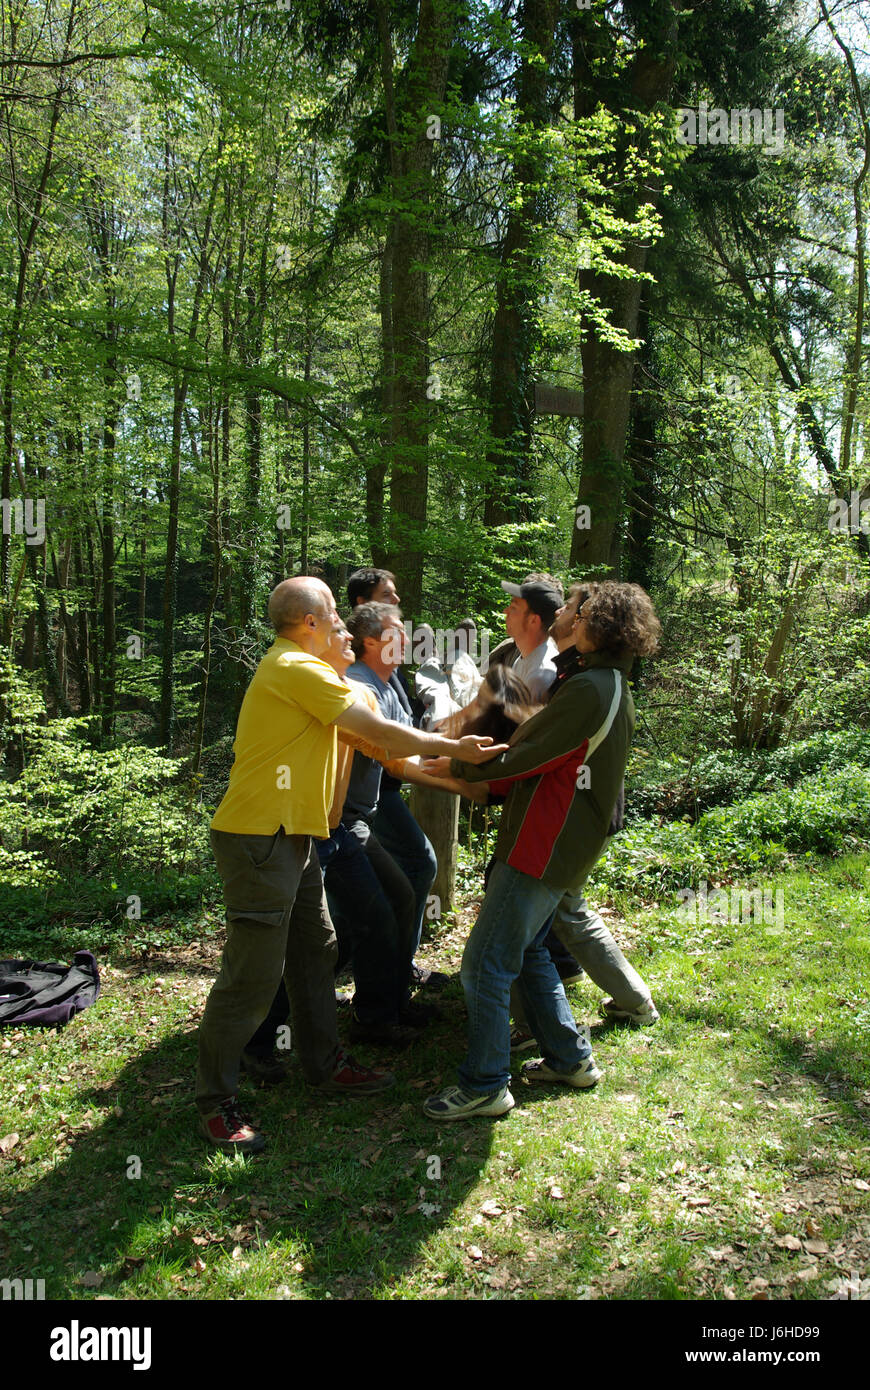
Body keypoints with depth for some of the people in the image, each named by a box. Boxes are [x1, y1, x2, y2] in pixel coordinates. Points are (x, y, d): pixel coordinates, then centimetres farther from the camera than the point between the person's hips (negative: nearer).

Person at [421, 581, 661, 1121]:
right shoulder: (618, 692, 14)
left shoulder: (588, 688, -19)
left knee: (486, 965, -4)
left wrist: (458, 767, -4)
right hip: (568, 847, 10)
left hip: (542, 849, -10)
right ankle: (571, 1058, 31)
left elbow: (525, 757, -17)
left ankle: (485, 1086, 6)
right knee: (528, 951, 22)